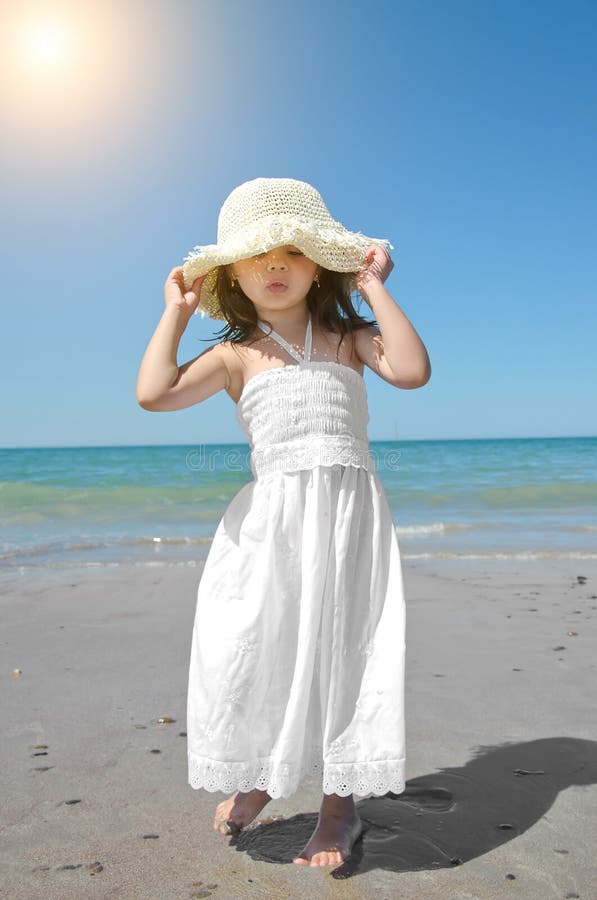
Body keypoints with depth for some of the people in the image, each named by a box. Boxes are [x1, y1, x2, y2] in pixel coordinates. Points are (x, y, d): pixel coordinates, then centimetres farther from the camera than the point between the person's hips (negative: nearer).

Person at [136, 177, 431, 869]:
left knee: (339, 648, 3)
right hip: (270, 520, 0)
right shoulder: (236, 355, 7)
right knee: (241, 650, -3)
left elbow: (412, 370, -10)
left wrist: (374, 288, -3)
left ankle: (340, 805, 24)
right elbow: (154, 394, -7)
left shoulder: (348, 338, 10)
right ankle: (255, 777, 29)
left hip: (350, 509, 0)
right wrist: (176, 312, 2)